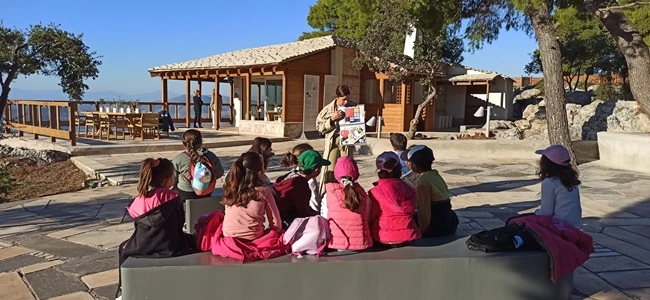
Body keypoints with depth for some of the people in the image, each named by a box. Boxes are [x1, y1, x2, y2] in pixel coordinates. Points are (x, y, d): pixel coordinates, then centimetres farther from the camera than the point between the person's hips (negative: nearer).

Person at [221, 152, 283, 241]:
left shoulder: (230, 187, -6)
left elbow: (230, 216, 6)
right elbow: (275, 223, -7)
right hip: (253, 239, -3)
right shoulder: (264, 191, -14)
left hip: (229, 237, 3)